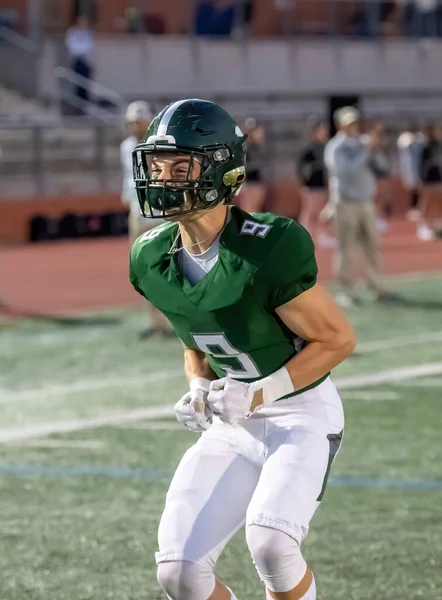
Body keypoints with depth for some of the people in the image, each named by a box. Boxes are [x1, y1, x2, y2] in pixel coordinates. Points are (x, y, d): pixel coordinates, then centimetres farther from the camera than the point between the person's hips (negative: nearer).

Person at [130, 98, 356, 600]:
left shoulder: (268, 251, -23)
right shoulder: (152, 260, -3)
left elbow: (338, 339, -13)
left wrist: (260, 393, -21)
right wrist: (198, 390, -5)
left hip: (300, 413, -6)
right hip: (232, 425, 6)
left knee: (269, 540, -30)